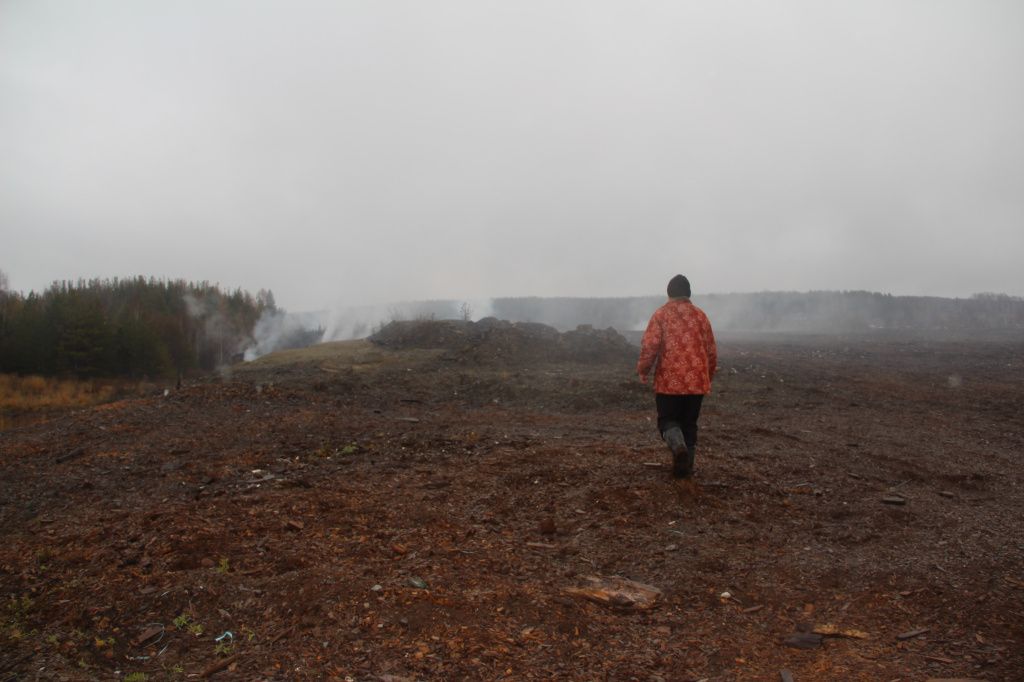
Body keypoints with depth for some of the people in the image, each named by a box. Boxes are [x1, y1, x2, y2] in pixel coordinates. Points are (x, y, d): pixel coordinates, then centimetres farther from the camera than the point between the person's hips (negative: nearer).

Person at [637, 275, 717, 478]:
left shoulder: (661, 314, -3)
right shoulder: (700, 315, 7)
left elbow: (649, 346, -11)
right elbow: (711, 349, 11)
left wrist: (643, 369, 3)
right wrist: (708, 374, 24)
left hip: (668, 380, -3)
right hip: (696, 381, 3)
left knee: (667, 420, 8)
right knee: (689, 423, 13)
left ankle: (678, 445, -22)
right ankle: (684, 467, 14)